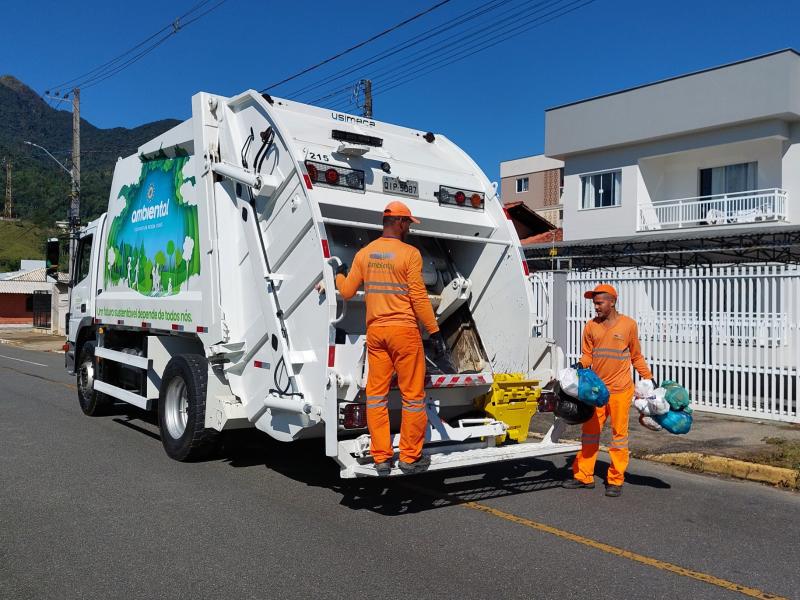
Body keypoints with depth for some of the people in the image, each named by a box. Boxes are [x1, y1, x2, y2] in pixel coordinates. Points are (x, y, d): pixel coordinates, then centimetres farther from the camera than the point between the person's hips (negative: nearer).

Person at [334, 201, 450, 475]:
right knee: (412, 395, 4)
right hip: (403, 331, -5)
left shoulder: (364, 253, 7)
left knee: (376, 395, 8)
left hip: (374, 331, 5)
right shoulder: (410, 254, -8)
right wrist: (435, 332, -6)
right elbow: (419, 298, -12)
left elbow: (346, 292, 11)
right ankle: (410, 457, 10)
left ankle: (380, 457, 11)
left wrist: (338, 275, 32)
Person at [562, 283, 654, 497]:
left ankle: (615, 480, 11)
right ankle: (583, 475, 18)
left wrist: (649, 379, 2)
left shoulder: (628, 324, 0)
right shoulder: (591, 326, 6)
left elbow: (636, 357, 8)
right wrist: (581, 365, -9)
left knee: (619, 433, 2)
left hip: (620, 390, -3)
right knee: (590, 431, 8)